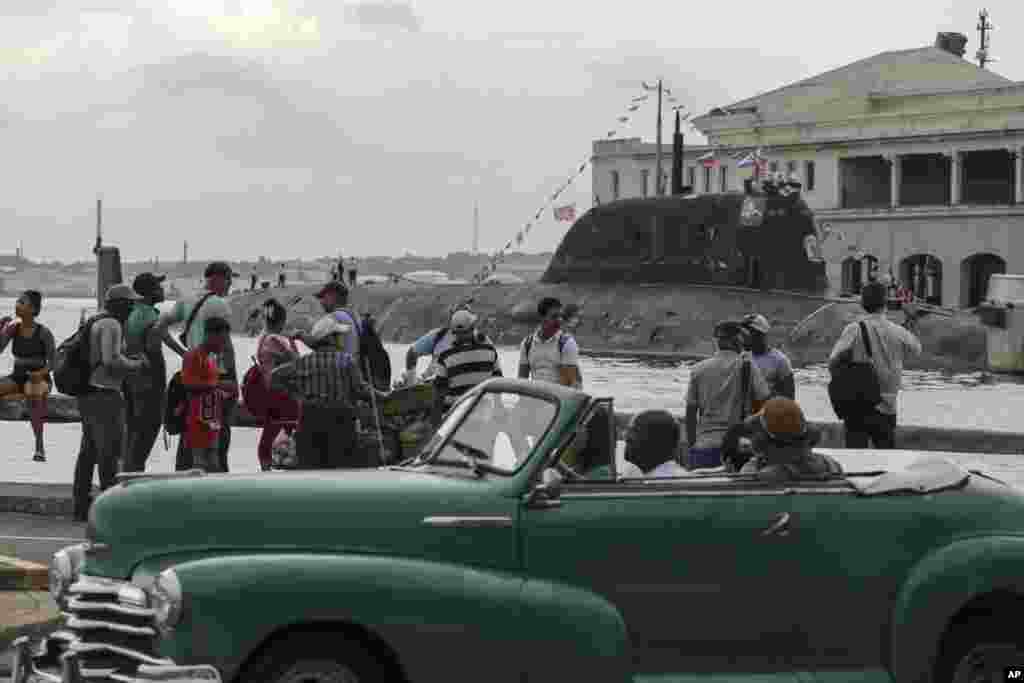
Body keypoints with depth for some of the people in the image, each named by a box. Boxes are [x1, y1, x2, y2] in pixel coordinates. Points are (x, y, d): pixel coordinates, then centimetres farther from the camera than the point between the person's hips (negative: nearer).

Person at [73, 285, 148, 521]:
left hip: (88, 396, 10)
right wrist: (137, 364, -5)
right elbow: (112, 360, -23)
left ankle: (81, 506, 12)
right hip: (105, 396, -10)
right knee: (109, 452, -6)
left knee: (89, 453, 10)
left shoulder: (96, 324, 17)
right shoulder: (111, 325, -13)